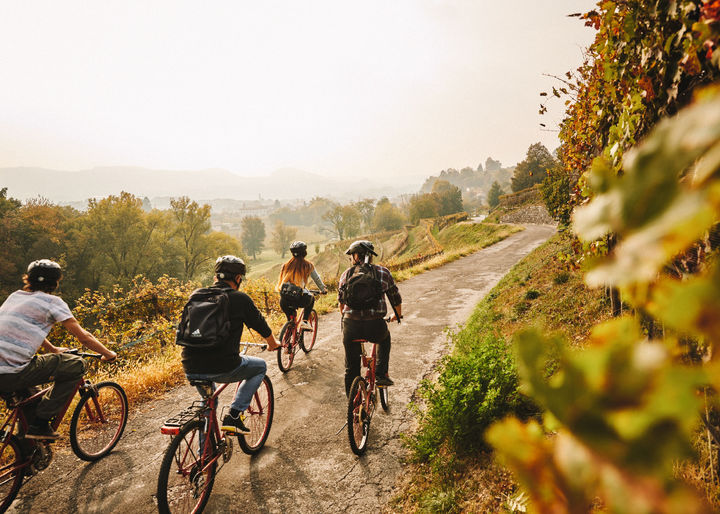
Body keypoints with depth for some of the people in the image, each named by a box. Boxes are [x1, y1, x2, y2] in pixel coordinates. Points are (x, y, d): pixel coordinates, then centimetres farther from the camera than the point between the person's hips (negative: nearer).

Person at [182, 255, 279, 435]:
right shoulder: (240, 298, -4)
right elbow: (262, 327, 8)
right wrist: (273, 344, 31)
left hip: (190, 370, 6)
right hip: (221, 369, -6)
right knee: (260, 367, 22)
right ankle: (233, 416, 11)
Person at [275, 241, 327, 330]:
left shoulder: (286, 265, 17)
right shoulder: (308, 265, 9)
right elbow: (317, 279, 19)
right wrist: (323, 290, 37)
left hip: (284, 301, 3)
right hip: (300, 299, -3)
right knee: (311, 299, 31)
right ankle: (304, 321, 15)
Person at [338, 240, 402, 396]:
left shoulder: (347, 274, 9)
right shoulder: (384, 272, 7)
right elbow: (396, 298, 15)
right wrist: (397, 316, 35)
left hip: (351, 326, 1)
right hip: (375, 327, 0)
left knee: (351, 367, 20)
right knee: (385, 337, 35)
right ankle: (381, 374, 27)